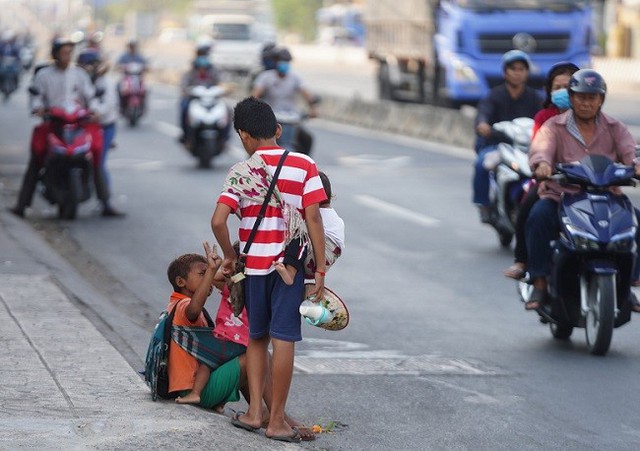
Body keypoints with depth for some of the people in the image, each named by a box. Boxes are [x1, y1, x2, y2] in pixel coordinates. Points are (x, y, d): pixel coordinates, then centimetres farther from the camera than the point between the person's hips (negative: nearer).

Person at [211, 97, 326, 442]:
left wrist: (230, 256, 6)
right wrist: (320, 269, -3)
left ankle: (254, 411, 15)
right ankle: (276, 420, 2)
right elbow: (313, 219, -7)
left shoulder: (241, 172, -2)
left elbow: (218, 221, -11)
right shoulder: (304, 166, -2)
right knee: (283, 339, 0)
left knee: (257, 337, 17)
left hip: (254, 263, 1)